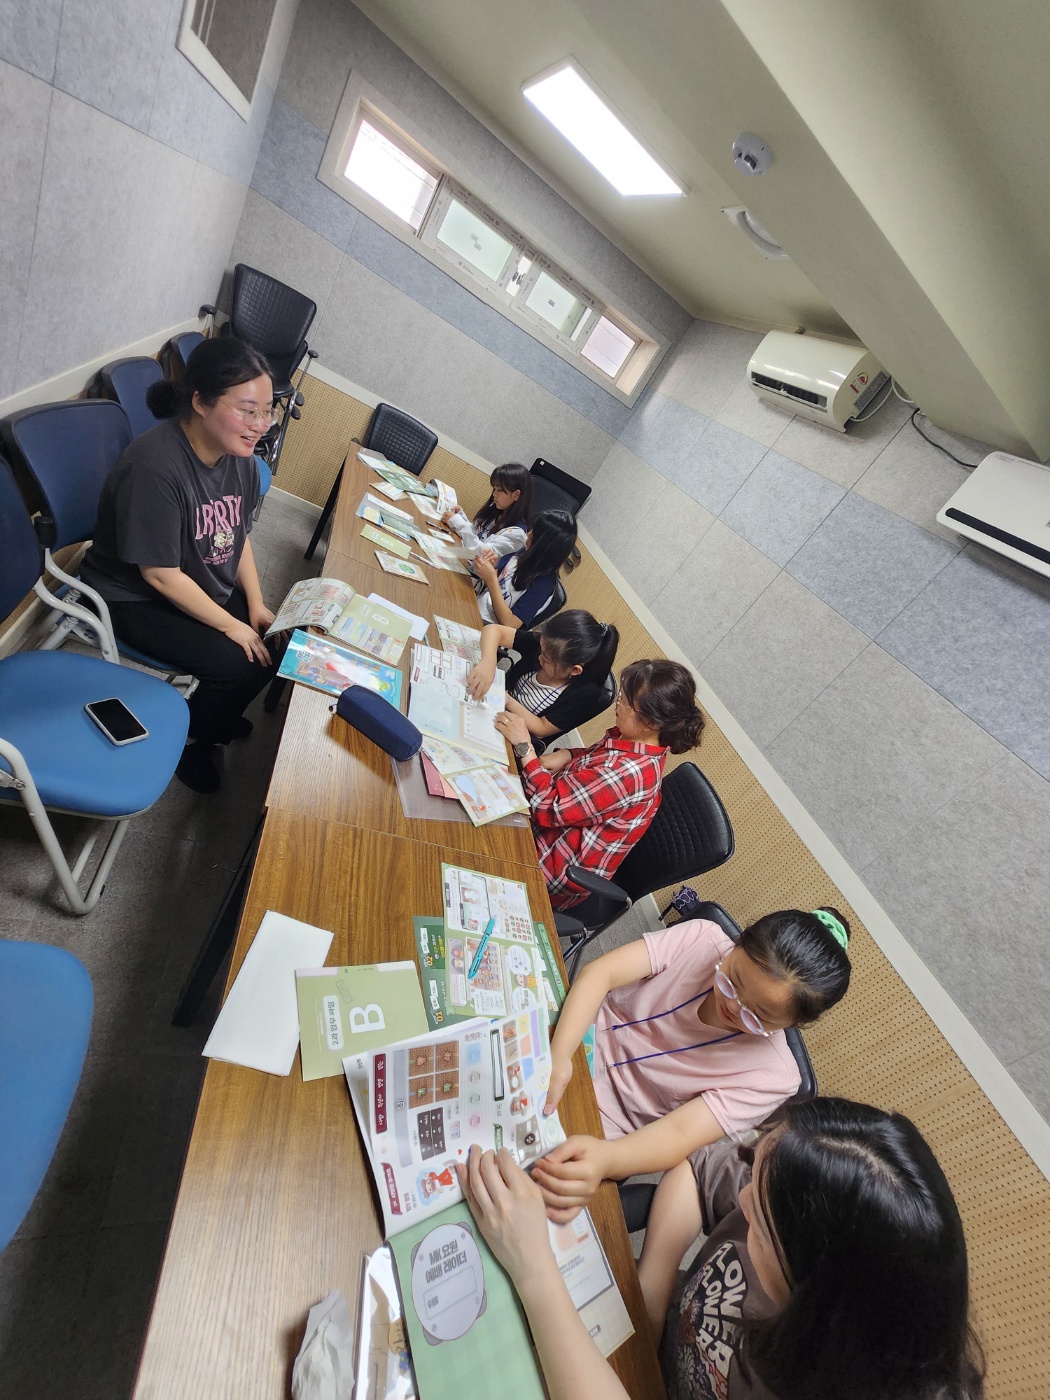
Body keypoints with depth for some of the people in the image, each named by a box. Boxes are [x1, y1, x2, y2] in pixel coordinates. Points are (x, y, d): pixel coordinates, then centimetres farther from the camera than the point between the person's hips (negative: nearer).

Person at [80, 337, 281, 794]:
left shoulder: (239, 452, -6)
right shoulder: (154, 467, -30)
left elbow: (238, 533, 4)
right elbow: (161, 575, -26)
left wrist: (256, 605, -5)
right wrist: (230, 626, -21)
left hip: (208, 584, 7)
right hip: (135, 599, -7)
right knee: (241, 665, -20)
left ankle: (216, 718, 24)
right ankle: (190, 738, 11)